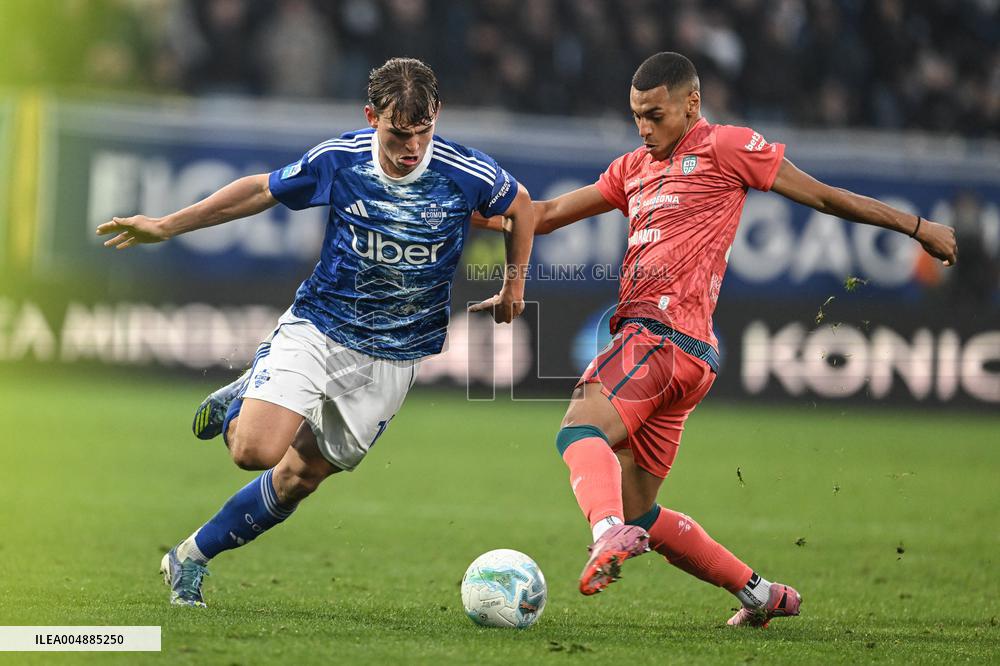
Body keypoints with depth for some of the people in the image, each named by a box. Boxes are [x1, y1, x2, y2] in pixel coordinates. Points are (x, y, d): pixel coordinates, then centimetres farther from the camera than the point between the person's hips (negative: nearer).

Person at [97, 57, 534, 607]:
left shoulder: (468, 175, -14)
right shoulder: (338, 160, -12)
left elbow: (521, 204, 8)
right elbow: (262, 191, 4)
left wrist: (514, 285, 13)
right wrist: (165, 227, 5)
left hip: (395, 355, 1)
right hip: (316, 327, -1)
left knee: (299, 476, 3)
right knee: (256, 450, -22)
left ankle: (192, 558, 21)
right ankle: (242, 402, 14)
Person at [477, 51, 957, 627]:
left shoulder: (725, 147, 3)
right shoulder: (635, 169, 26)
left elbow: (821, 195, 8)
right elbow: (549, 214, 30)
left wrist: (916, 226, 12)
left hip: (668, 336, -9)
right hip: (644, 334, 9)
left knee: (579, 430, -31)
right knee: (638, 512, 9)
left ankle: (610, 535, -55)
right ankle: (761, 594, 18)